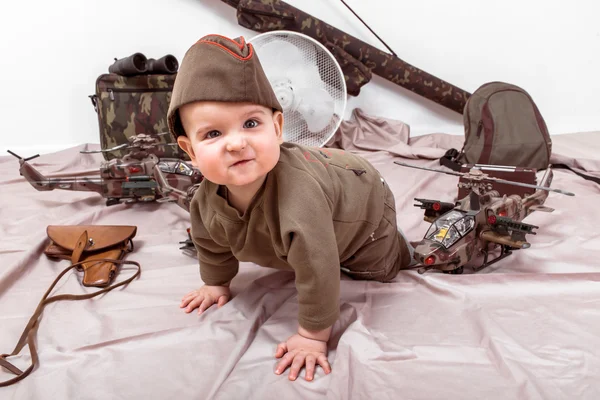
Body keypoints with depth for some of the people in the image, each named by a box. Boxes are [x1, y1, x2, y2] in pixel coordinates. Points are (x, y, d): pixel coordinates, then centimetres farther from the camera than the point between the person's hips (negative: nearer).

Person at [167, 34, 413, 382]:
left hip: (364, 200, -5)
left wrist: (312, 336, -34)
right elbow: (212, 244, -5)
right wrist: (217, 284, 9)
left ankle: (397, 249, 40)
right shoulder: (207, 203, -28)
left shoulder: (298, 193, -51)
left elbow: (317, 268, -45)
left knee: (374, 275, 15)